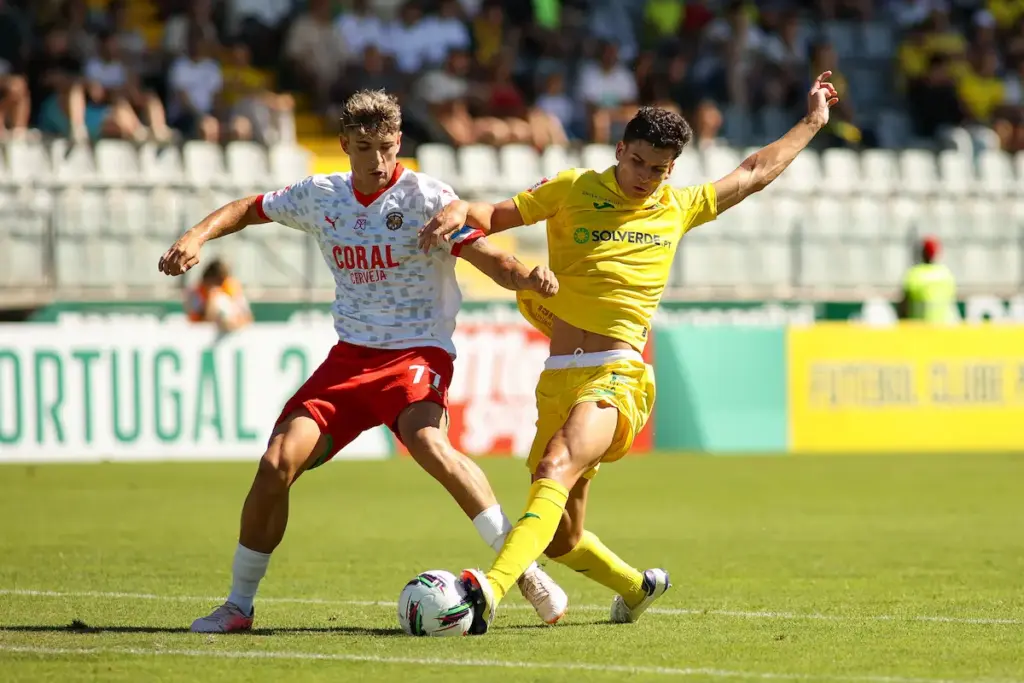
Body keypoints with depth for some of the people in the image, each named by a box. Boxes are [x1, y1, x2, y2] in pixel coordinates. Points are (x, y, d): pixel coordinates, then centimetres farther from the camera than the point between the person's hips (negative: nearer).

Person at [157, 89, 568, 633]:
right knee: (276, 465, -11)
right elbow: (249, 210, 22)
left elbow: (489, 260, -14)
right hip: (349, 357, 5)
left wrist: (529, 277, -36)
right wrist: (197, 237, 4)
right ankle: (238, 606, 6)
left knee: (427, 443, -35)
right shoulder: (321, 197, 6)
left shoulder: (425, 197, -8)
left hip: (417, 353, -5)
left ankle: (522, 566, -27)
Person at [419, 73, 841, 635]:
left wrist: (812, 122, 35)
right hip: (558, 377, 2)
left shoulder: (678, 208, 14)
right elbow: (495, 218, 10)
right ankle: (638, 586, 39)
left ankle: (489, 590, -47)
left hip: (617, 376, -2)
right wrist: (459, 211, -13)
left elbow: (754, 174, 29)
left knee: (555, 470, -32)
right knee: (561, 541, 8)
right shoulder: (572, 190, 10)